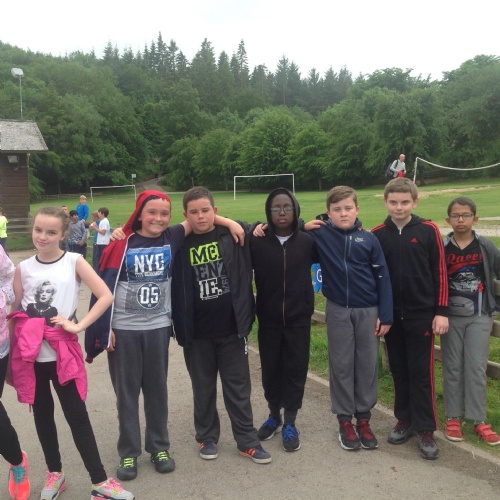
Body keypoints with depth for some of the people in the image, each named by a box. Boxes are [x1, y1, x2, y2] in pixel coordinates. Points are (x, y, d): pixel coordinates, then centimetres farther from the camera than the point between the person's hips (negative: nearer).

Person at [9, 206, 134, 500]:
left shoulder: (74, 262, -4)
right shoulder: (23, 268, 4)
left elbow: (106, 296, -9)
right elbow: (14, 313, 7)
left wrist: (78, 325, -14)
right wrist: (10, 359, 4)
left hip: (62, 353, -3)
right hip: (30, 355, 3)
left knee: (77, 415, 2)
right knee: (42, 414, 15)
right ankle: (55, 473, 33)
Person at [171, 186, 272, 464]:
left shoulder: (233, 236, -3)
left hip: (231, 329, 0)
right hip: (197, 333, 0)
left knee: (238, 387, 11)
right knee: (204, 389, 15)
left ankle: (247, 441, 23)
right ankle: (207, 438, 31)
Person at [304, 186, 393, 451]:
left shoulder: (369, 239, -3)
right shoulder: (320, 234, -5)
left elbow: (382, 277, 0)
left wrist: (385, 315, -2)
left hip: (368, 310, 1)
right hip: (338, 310, -1)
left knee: (367, 365, 8)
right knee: (341, 365, 8)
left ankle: (364, 418, 23)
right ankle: (345, 419, 22)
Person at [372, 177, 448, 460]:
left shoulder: (429, 231, -4)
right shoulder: (377, 235, 1)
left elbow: (440, 273, -2)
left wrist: (441, 311, -5)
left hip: (422, 315, -2)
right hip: (391, 316, 2)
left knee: (421, 372, 2)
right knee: (399, 371, 12)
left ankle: (425, 429, 12)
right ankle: (405, 420, 26)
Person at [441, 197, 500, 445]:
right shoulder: (442, 248, -5)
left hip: (479, 316, 0)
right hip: (451, 317, 0)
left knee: (477, 368, 3)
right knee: (453, 367, 7)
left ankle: (478, 420, 14)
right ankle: (453, 417, 18)